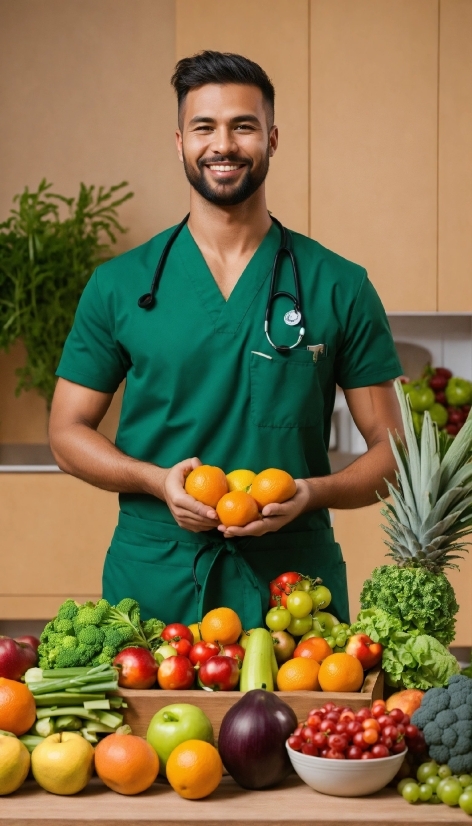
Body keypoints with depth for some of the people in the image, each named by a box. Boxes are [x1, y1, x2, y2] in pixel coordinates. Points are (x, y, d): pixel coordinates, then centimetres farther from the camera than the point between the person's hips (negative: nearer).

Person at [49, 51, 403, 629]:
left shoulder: (339, 287, 1)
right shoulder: (120, 284, 4)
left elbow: (391, 451, 4)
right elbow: (68, 431, 8)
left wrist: (310, 493, -16)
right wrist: (158, 479, -11)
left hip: (293, 578, 0)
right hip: (153, 585, 1)